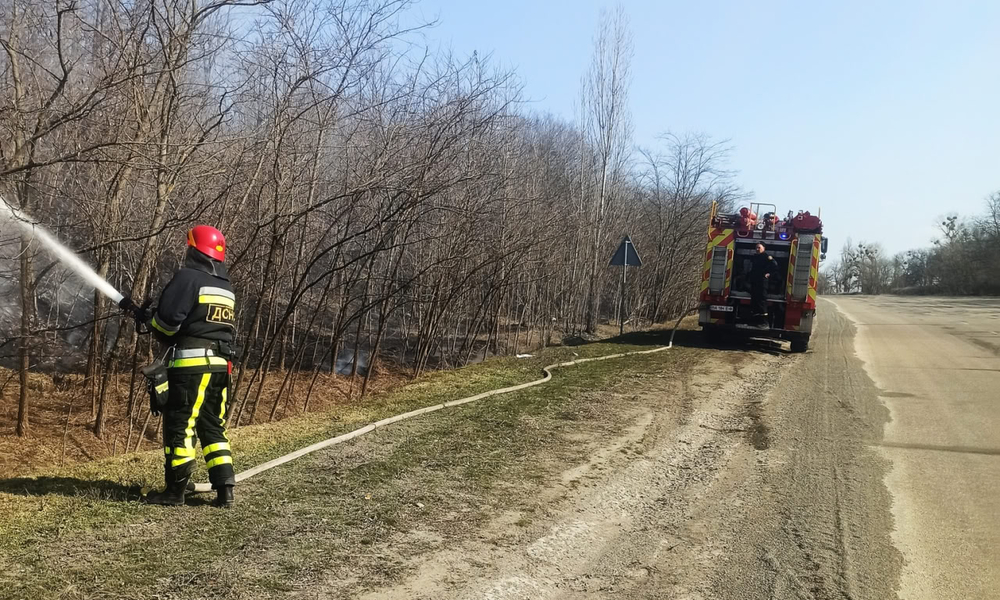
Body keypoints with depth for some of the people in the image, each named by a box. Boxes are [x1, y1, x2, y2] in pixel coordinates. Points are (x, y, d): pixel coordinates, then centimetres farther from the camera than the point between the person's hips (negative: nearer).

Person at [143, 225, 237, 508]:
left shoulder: (189, 277, -7)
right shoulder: (227, 288, 18)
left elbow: (169, 318, -14)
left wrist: (151, 323, 10)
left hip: (191, 364, -7)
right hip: (220, 365, 8)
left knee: (179, 427, 2)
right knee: (213, 428, 11)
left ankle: (175, 490, 8)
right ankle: (225, 492, 7)